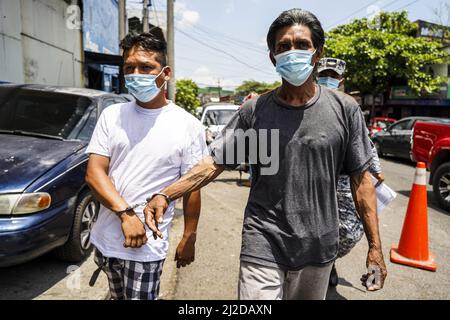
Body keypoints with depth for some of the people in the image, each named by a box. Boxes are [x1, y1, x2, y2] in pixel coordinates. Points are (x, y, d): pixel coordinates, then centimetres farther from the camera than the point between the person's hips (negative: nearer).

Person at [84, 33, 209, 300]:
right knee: (118, 296, 25)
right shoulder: (112, 115, 0)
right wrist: (126, 214, -18)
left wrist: (189, 239, -2)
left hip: (146, 247, -4)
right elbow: (94, 173, -5)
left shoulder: (188, 126, -8)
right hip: (104, 239, 4)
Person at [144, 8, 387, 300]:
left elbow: (361, 179, 0)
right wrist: (165, 195, -17)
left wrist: (375, 247, 0)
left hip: (319, 248, 2)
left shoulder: (345, 109, -3)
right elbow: (215, 162, -4)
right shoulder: (254, 111, -3)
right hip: (263, 247, -1)